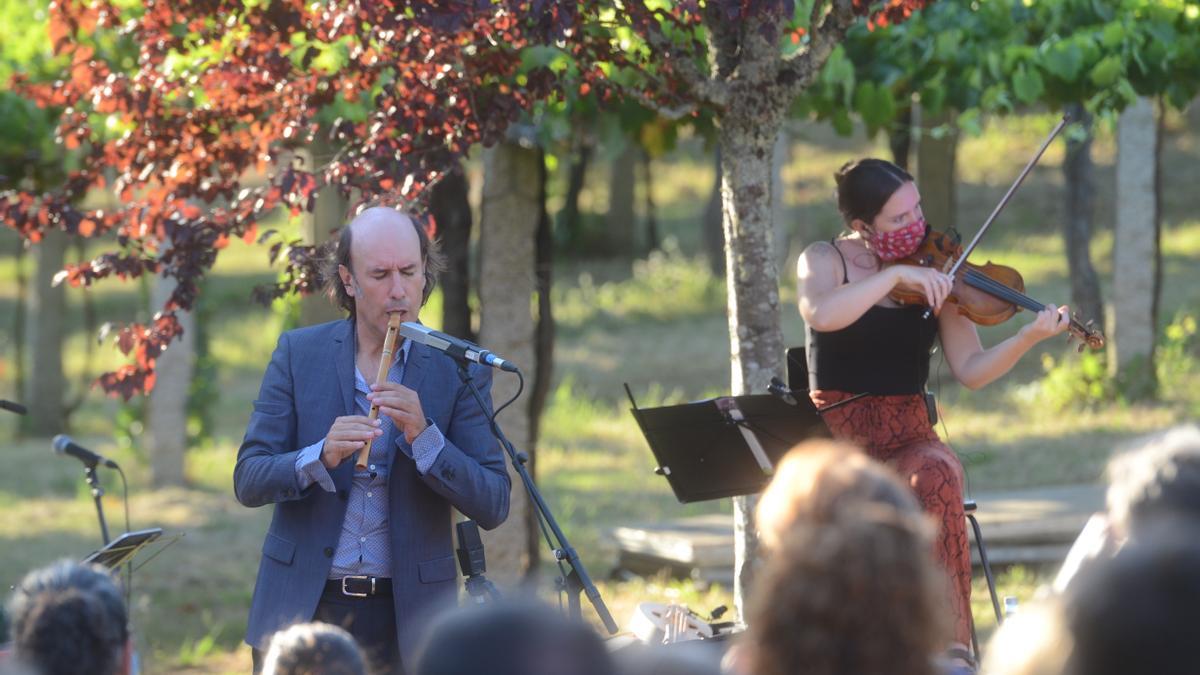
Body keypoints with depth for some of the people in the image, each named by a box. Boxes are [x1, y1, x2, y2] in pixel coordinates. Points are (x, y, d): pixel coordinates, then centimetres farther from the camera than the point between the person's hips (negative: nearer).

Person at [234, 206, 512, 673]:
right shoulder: (299, 354, 4)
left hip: (406, 617, -1)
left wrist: (423, 434, -19)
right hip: (304, 606, 1)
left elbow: (493, 506, -5)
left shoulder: (458, 371, 1)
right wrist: (322, 456, -20)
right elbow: (248, 481, -1)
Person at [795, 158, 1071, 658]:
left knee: (934, 479, -35)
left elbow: (970, 371, -1)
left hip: (907, 440, 1)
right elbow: (821, 315, -23)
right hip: (833, 437, -1)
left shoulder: (934, 274, 7)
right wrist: (895, 275, -24)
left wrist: (1028, 338, -18)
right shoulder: (824, 260, 2)